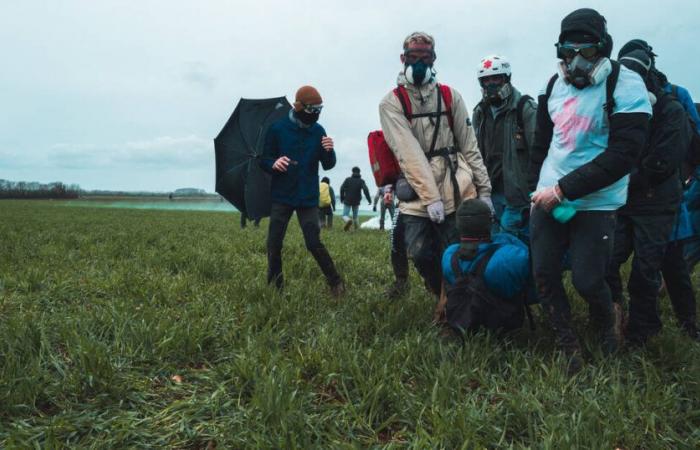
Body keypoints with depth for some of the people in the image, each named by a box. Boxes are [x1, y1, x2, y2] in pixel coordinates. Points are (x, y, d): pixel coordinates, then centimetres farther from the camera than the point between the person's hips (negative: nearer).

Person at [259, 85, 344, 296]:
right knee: (274, 244, 2)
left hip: (308, 198, 0)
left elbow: (327, 166, 3)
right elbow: (264, 160, -1)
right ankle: (274, 285, 19)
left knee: (314, 243, -6)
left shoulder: (318, 131, 2)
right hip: (281, 197, 0)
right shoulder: (278, 129, -4)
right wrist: (274, 163, -24)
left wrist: (329, 151, -19)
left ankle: (335, 283, 8)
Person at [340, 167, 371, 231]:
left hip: (347, 201, -1)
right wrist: (369, 200, -13)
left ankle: (348, 221, -31)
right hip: (356, 202, 2)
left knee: (345, 215, 2)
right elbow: (365, 190, -15)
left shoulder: (347, 179, 0)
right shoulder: (361, 181, -2)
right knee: (355, 216, 18)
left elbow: (342, 189, -6)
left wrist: (342, 198, 5)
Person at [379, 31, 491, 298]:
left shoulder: (450, 96, 10)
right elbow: (409, 154, -10)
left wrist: (484, 189, 6)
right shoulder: (391, 103, 1)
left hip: (456, 193, 2)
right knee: (422, 256, -3)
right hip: (416, 195, -1)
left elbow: (469, 146, 11)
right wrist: (431, 197, -17)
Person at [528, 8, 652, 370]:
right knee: (544, 275, 4)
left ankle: (608, 321, 31)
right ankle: (567, 346, 23)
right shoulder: (555, 84, 6)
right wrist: (535, 188, 13)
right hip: (548, 198, 5)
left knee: (586, 280, -4)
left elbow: (622, 156, -20)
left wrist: (564, 189, -21)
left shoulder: (625, 87, -13)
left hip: (595, 204, -5)